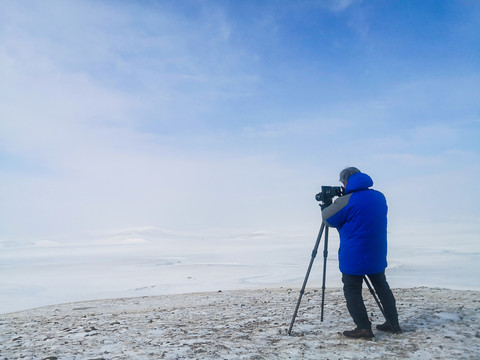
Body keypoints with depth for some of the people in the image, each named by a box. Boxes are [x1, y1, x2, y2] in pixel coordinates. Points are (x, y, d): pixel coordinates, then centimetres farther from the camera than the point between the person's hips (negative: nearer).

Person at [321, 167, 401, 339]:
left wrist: (325, 207, 13)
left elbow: (327, 218, -7)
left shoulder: (346, 201, -19)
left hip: (353, 258, -7)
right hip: (377, 256, 7)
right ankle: (393, 324, 29)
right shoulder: (380, 197, 5)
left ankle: (364, 328, 7)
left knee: (352, 291, 5)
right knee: (382, 287, 20)